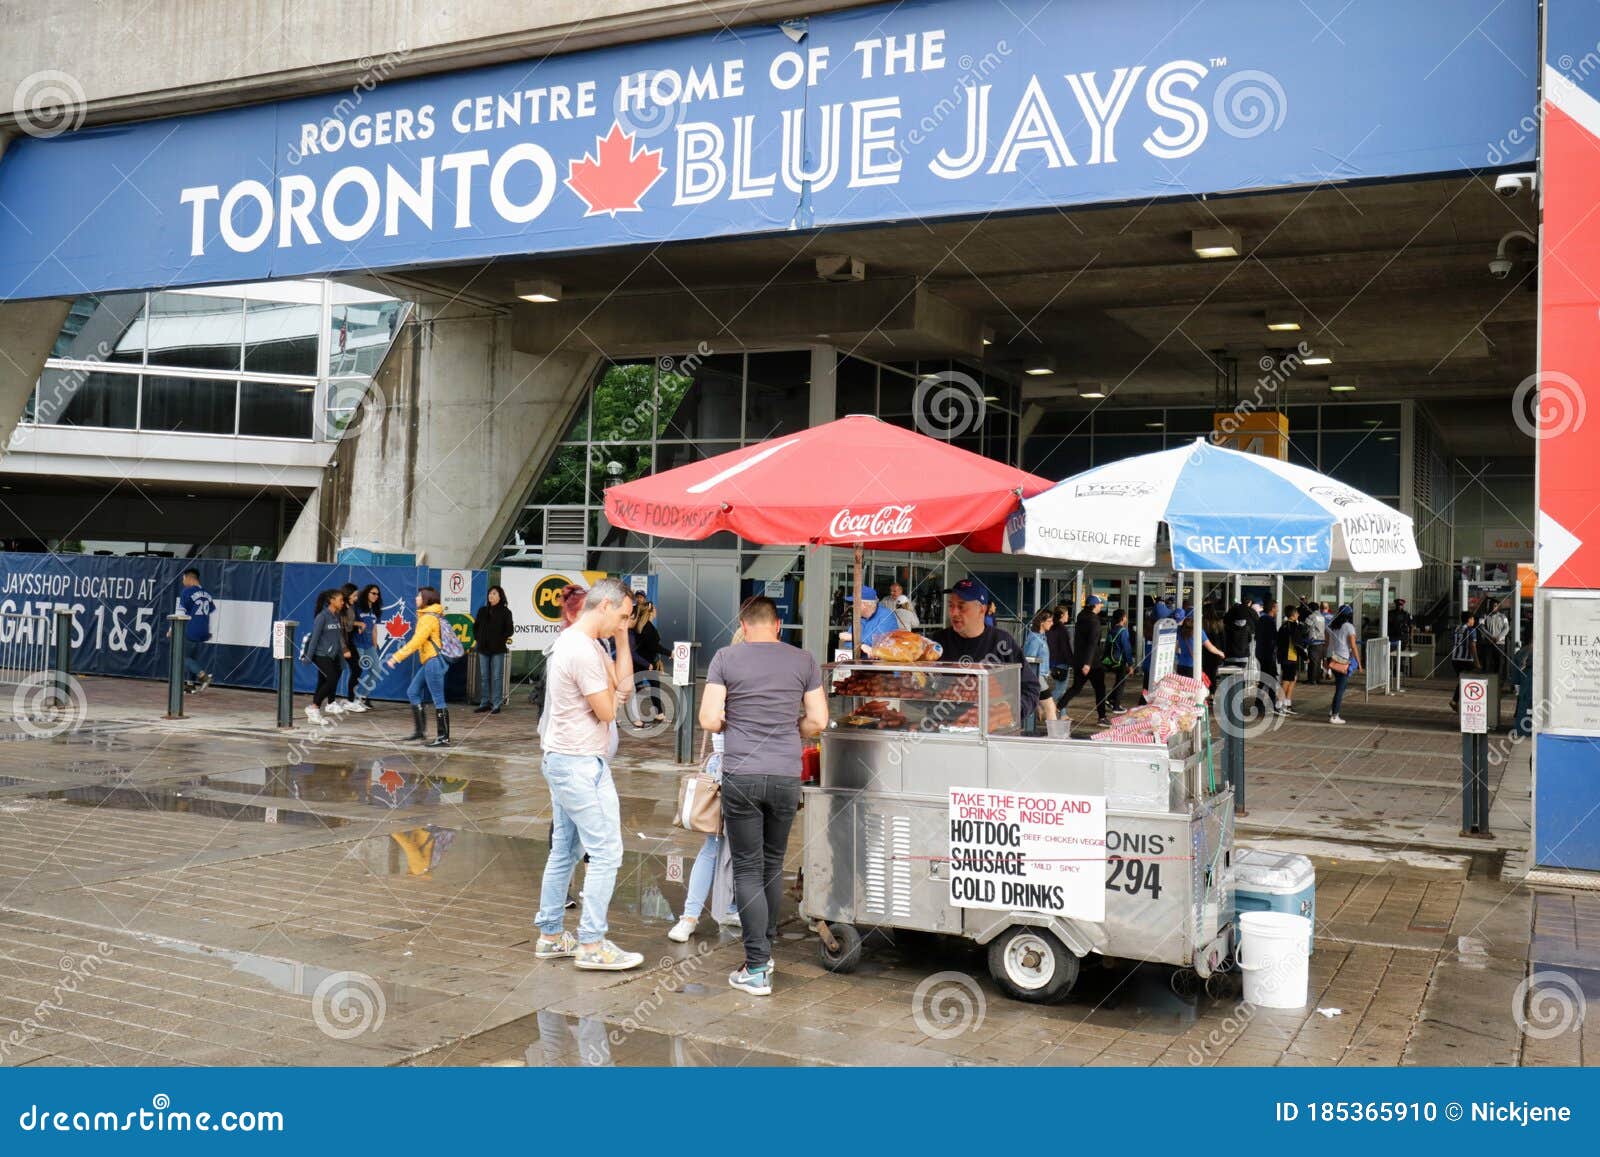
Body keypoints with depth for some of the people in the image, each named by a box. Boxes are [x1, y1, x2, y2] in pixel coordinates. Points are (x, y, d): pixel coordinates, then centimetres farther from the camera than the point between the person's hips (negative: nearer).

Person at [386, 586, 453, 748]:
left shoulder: (429, 618, -14)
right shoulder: (427, 615, 16)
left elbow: (416, 641, -19)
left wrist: (396, 657, -18)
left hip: (434, 661, -10)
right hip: (429, 662, 10)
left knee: (438, 700, -6)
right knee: (412, 692, 14)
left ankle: (444, 738, -2)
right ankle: (420, 730, 18)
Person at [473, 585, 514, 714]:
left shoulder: (505, 612, -2)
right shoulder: (482, 611, 11)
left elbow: (510, 630, -2)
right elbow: (475, 626, 19)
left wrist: (501, 639, -8)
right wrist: (477, 639, 7)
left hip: (498, 649, -5)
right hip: (483, 648, 5)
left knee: (497, 677, -3)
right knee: (484, 676, 8)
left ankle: (496, 704, 0)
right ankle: (484, 703, 14)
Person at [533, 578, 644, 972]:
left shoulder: (571, 641, 13)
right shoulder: (584, 651, -20)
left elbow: (623, 684, 14)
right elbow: (608, 711, -16)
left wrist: (621, 640, 8)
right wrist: (609, 690, 1)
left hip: (562, 760, 11)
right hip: (581, 764, -11)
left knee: (563, 851, 16)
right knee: (606, 853, -6)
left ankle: (550, 936, 23)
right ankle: (591, 946, -2)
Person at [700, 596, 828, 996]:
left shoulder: (725, 658, -1)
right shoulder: (803, 660, 5)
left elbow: (710, 719, -7)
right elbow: (817, 722, 4)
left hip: (741, 776, -2)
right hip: (786, 776, 2)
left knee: (748, 869, 2)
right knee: (773, 865, 17)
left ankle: (757, 970, 1)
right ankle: (765, 952, 29)